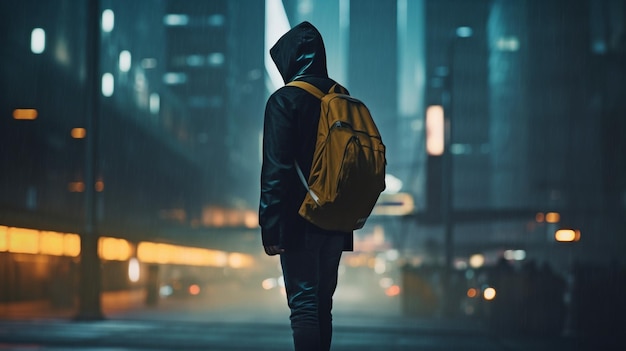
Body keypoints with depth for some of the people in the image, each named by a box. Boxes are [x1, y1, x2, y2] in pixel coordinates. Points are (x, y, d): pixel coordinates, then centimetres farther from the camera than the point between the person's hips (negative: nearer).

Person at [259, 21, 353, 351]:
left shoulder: (285, 100, -8)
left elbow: (276, 169, -14)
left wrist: (269, 227, -13)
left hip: (299, 221, -6)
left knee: (303, 305, -5)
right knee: (322, 304, 14)